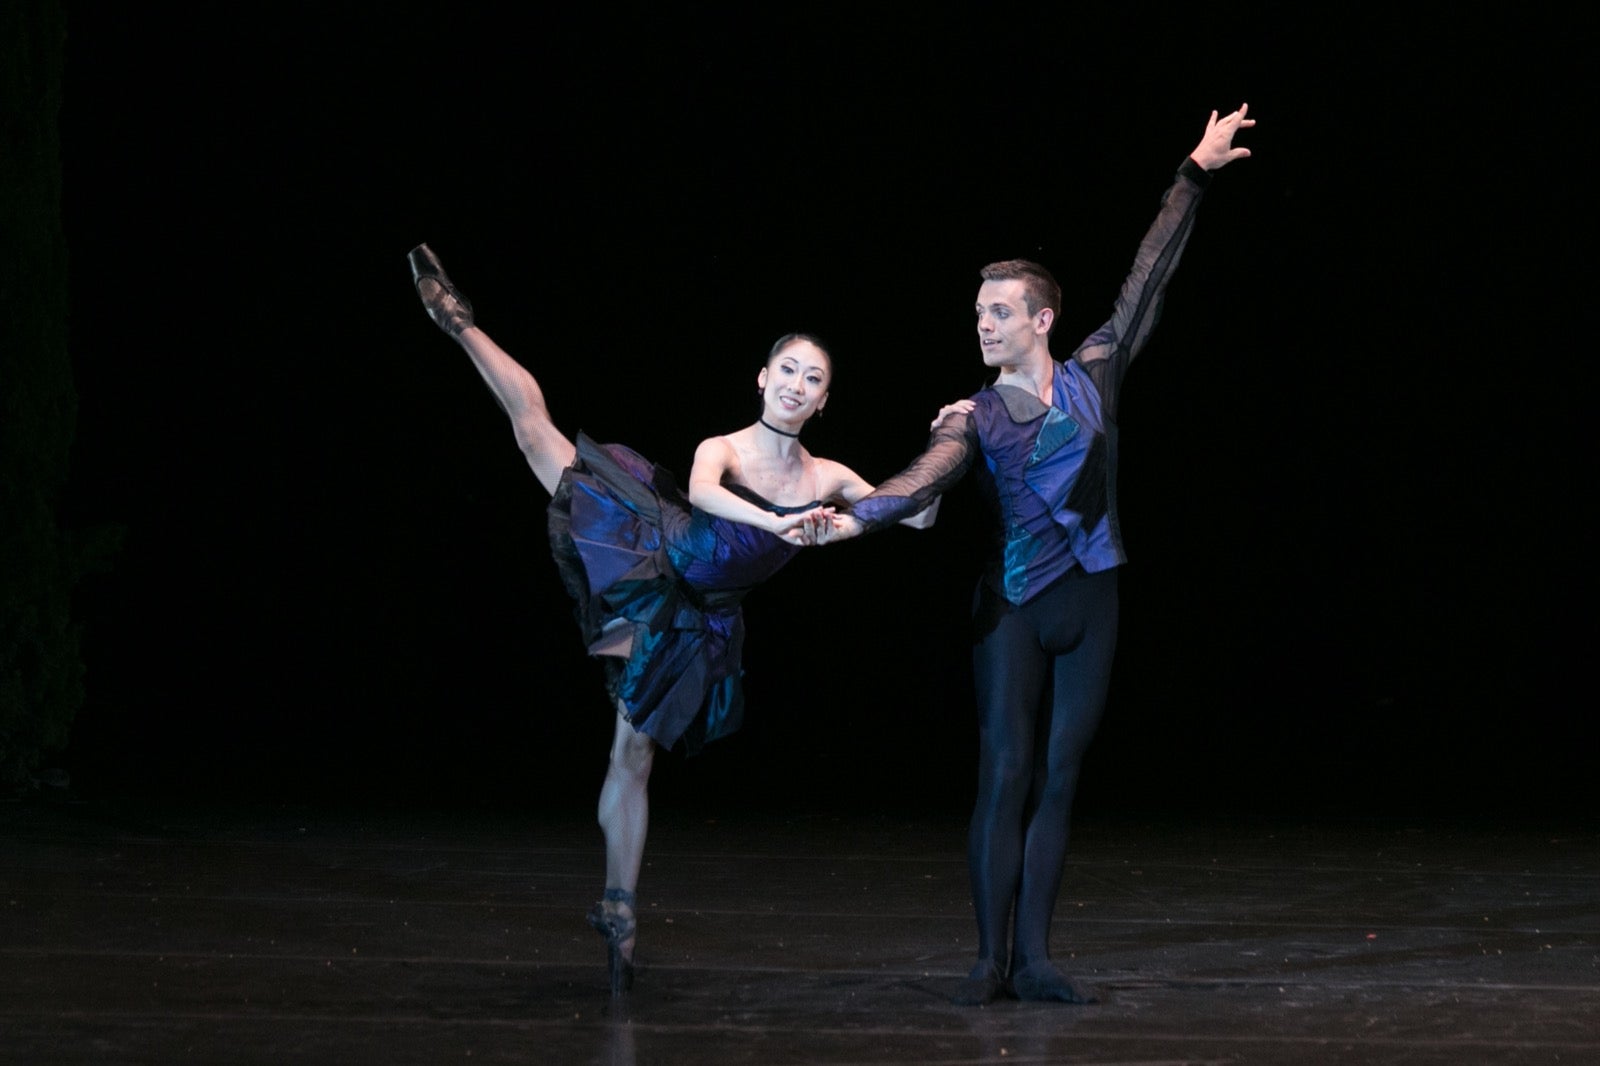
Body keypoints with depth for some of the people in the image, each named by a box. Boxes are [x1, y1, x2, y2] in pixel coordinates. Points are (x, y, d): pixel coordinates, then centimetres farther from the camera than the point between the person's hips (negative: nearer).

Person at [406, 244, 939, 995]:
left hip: (689, 622, 2)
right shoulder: (721, 450, -3)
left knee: (634, 754, 3)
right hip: (644, 559, -2)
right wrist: (774, 523, -41)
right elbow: (700, 492, -26)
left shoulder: (827, 479, 7)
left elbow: (916, 517, 7)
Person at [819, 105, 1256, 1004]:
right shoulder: (976, 419, 1)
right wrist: (854, 516, -37)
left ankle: (1035, 959, 4)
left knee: (1059, 778, 3)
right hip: (1015, 607, -2)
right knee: (1006, 774, -6)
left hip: (1090, 602, 2)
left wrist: (1194, 177, 8)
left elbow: (1147, 281, 7)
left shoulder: (1093, 376, 5)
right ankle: (992, 960, -4)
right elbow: (927, 478, -17)